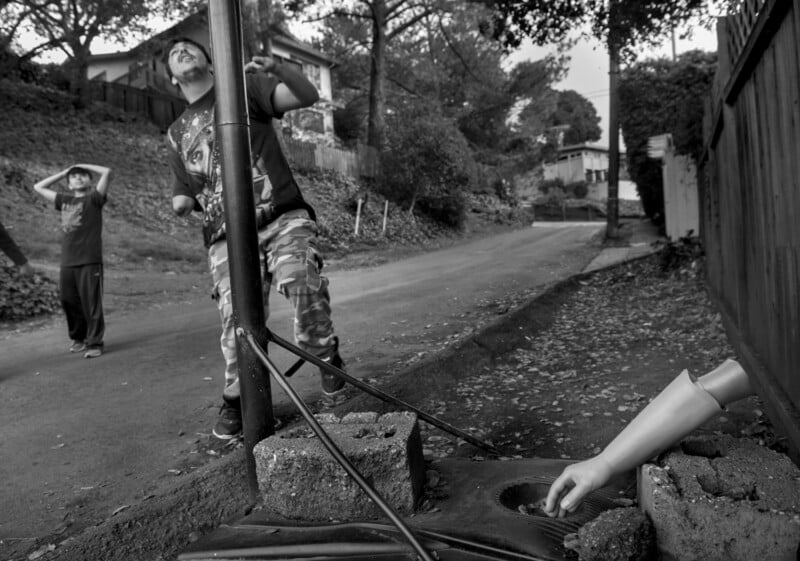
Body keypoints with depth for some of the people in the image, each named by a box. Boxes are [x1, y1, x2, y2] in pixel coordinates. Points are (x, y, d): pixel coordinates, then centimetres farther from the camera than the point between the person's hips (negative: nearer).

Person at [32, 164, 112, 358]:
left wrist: (84, 166, 6)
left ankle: (94, 343, 6)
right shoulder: (64, 200, 16)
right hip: (67, 262, 5)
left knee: (91, 304, -3)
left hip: (90, 262, -5)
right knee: (69, 302, 10)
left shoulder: (94, 198, 2)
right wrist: (64, 172, 21)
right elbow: (38, 187, 27)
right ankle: (78, 338, 27)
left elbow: (107, 172, -10)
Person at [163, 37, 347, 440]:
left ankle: (325, 358, -8)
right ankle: (235, 401, 13)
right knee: (237, 320, -10)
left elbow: (308, 96, -2)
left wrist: (276, 68, -20)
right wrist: (181, 205, 4)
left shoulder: (243, 88, 12)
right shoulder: (176, 134, 23)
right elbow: (185, 195, 28)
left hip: (283, 218, -3)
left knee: (301, 278, -30)